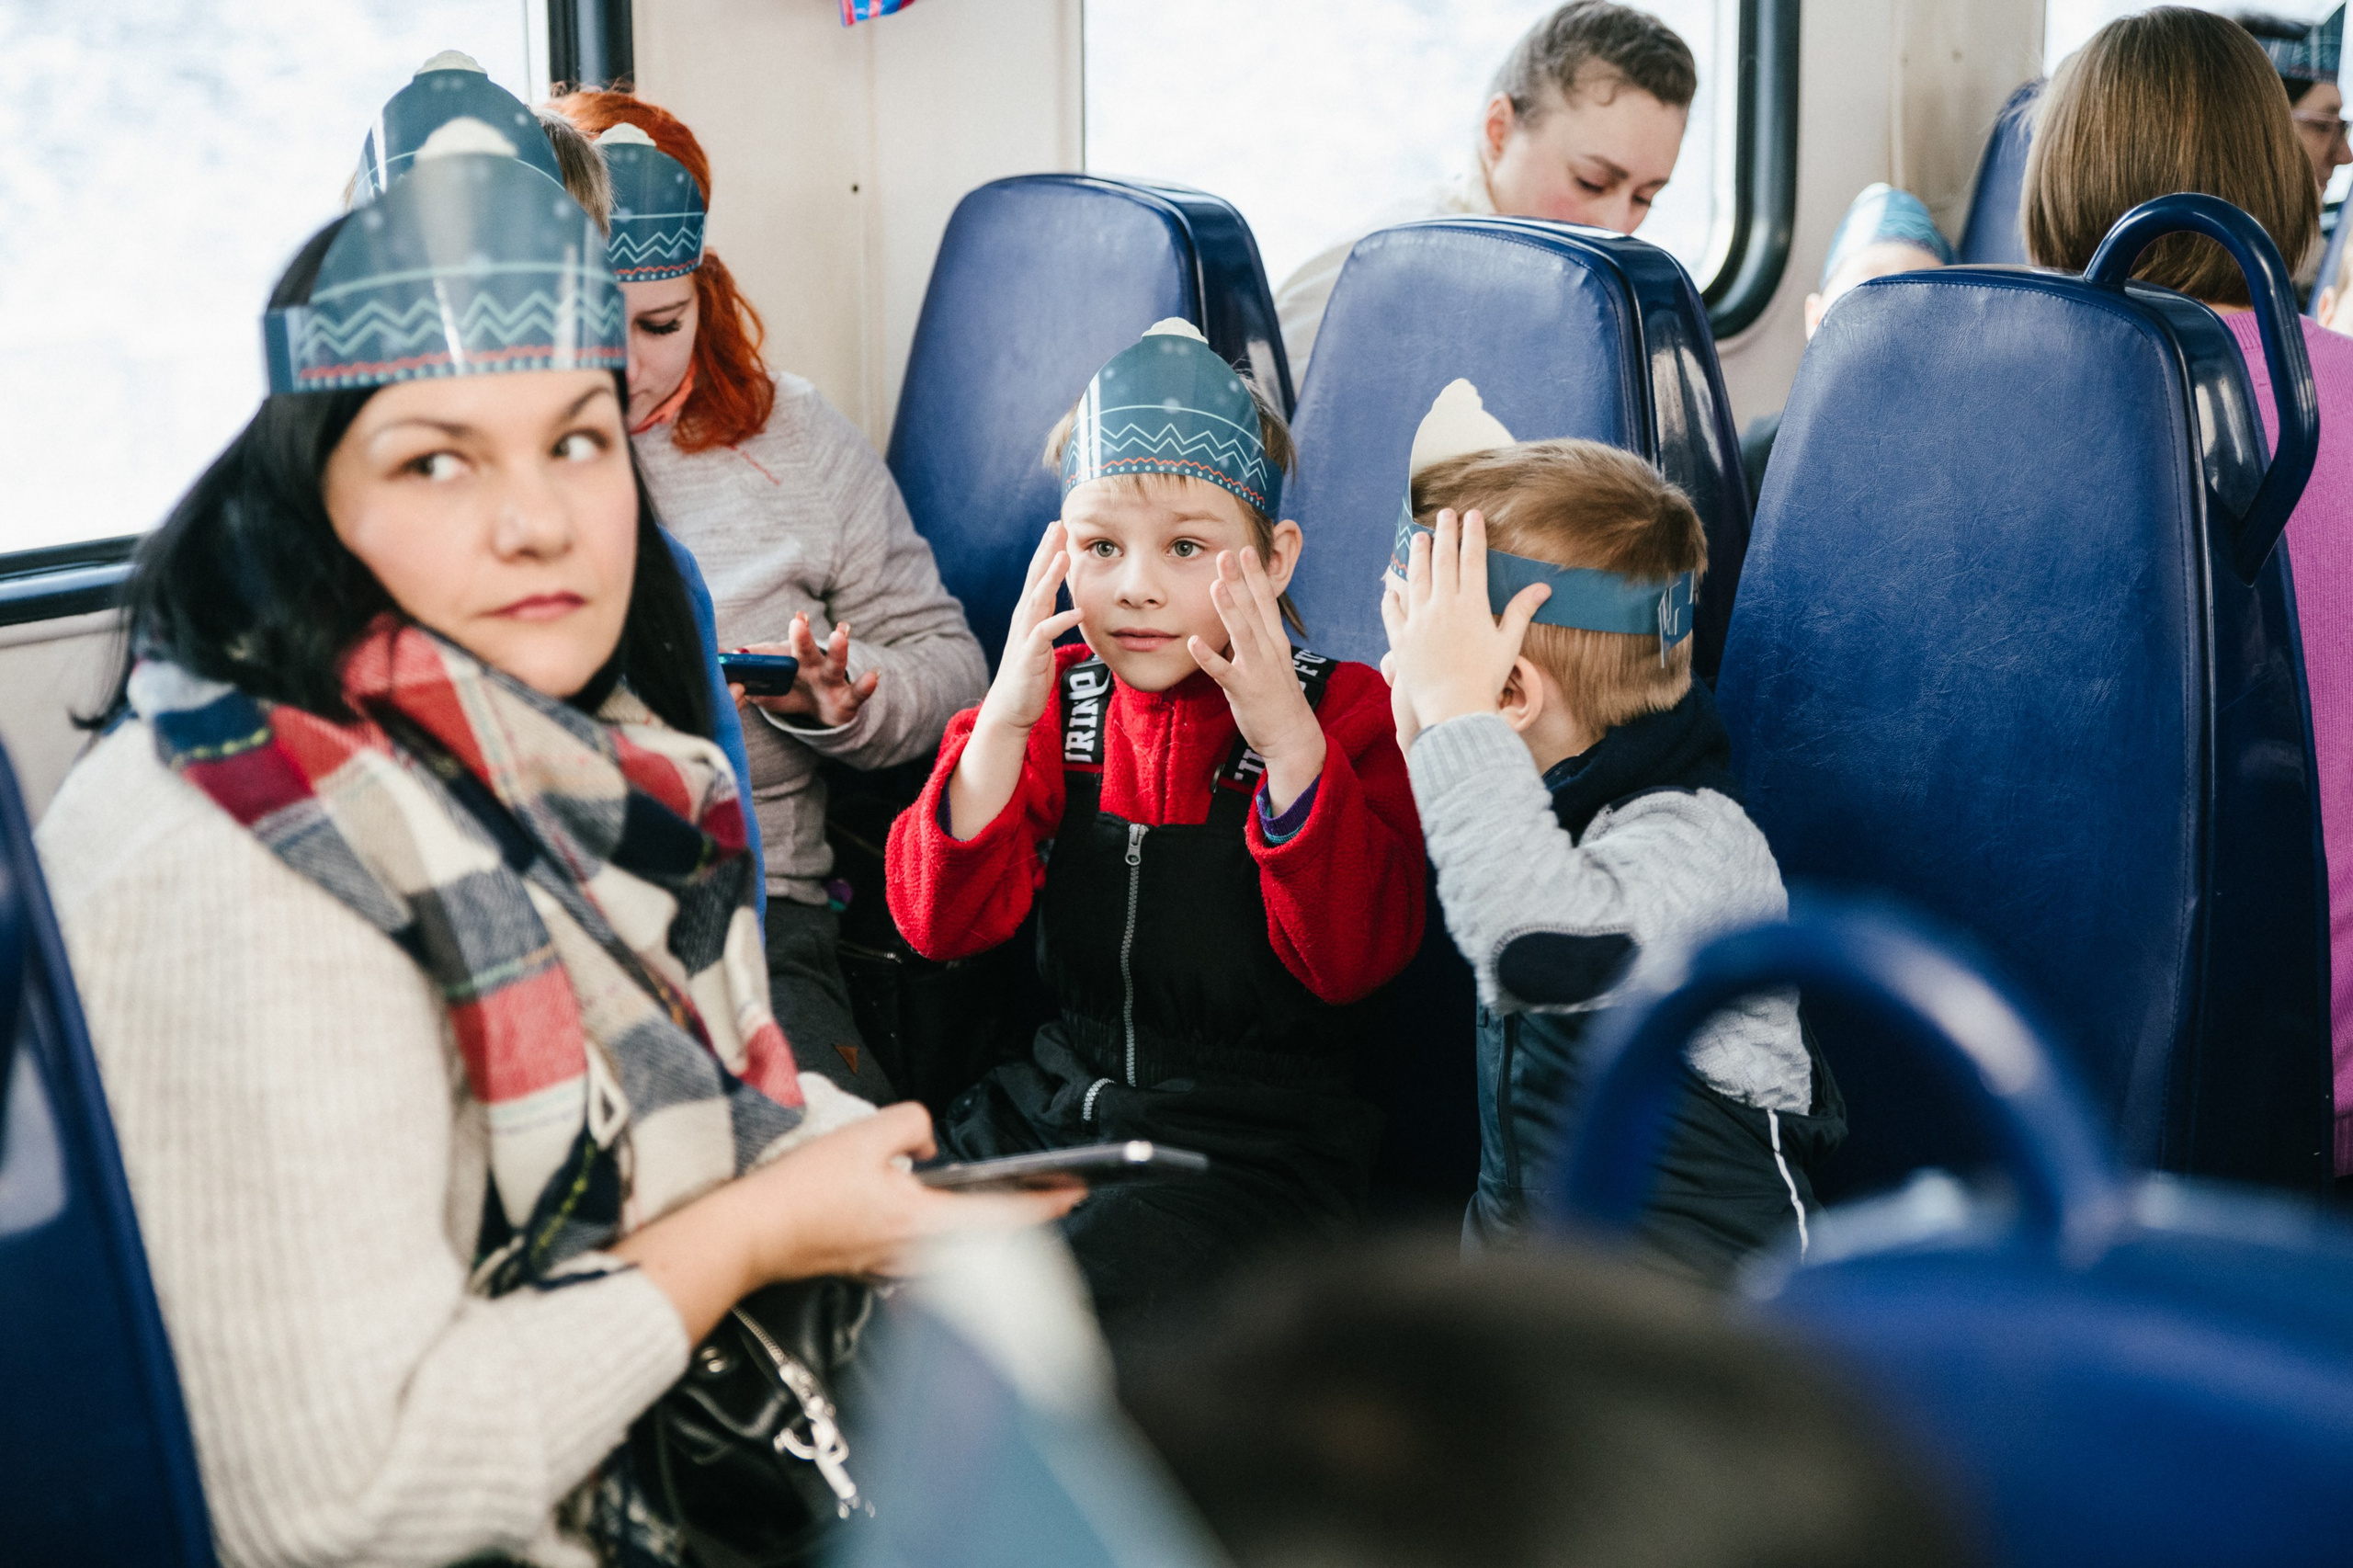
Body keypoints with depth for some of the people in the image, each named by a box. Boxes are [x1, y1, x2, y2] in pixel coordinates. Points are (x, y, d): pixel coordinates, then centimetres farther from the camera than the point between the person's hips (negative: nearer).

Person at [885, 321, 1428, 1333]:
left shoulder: (1341, 709, -4)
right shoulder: (1055, 698, 7)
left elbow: (1353, 957, -16)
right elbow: (941, 924, -4)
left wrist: (1287, 741, -25)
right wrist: (1005, 723, -17)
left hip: (1255, 1138, -4)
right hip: (1056, 1090, 5)